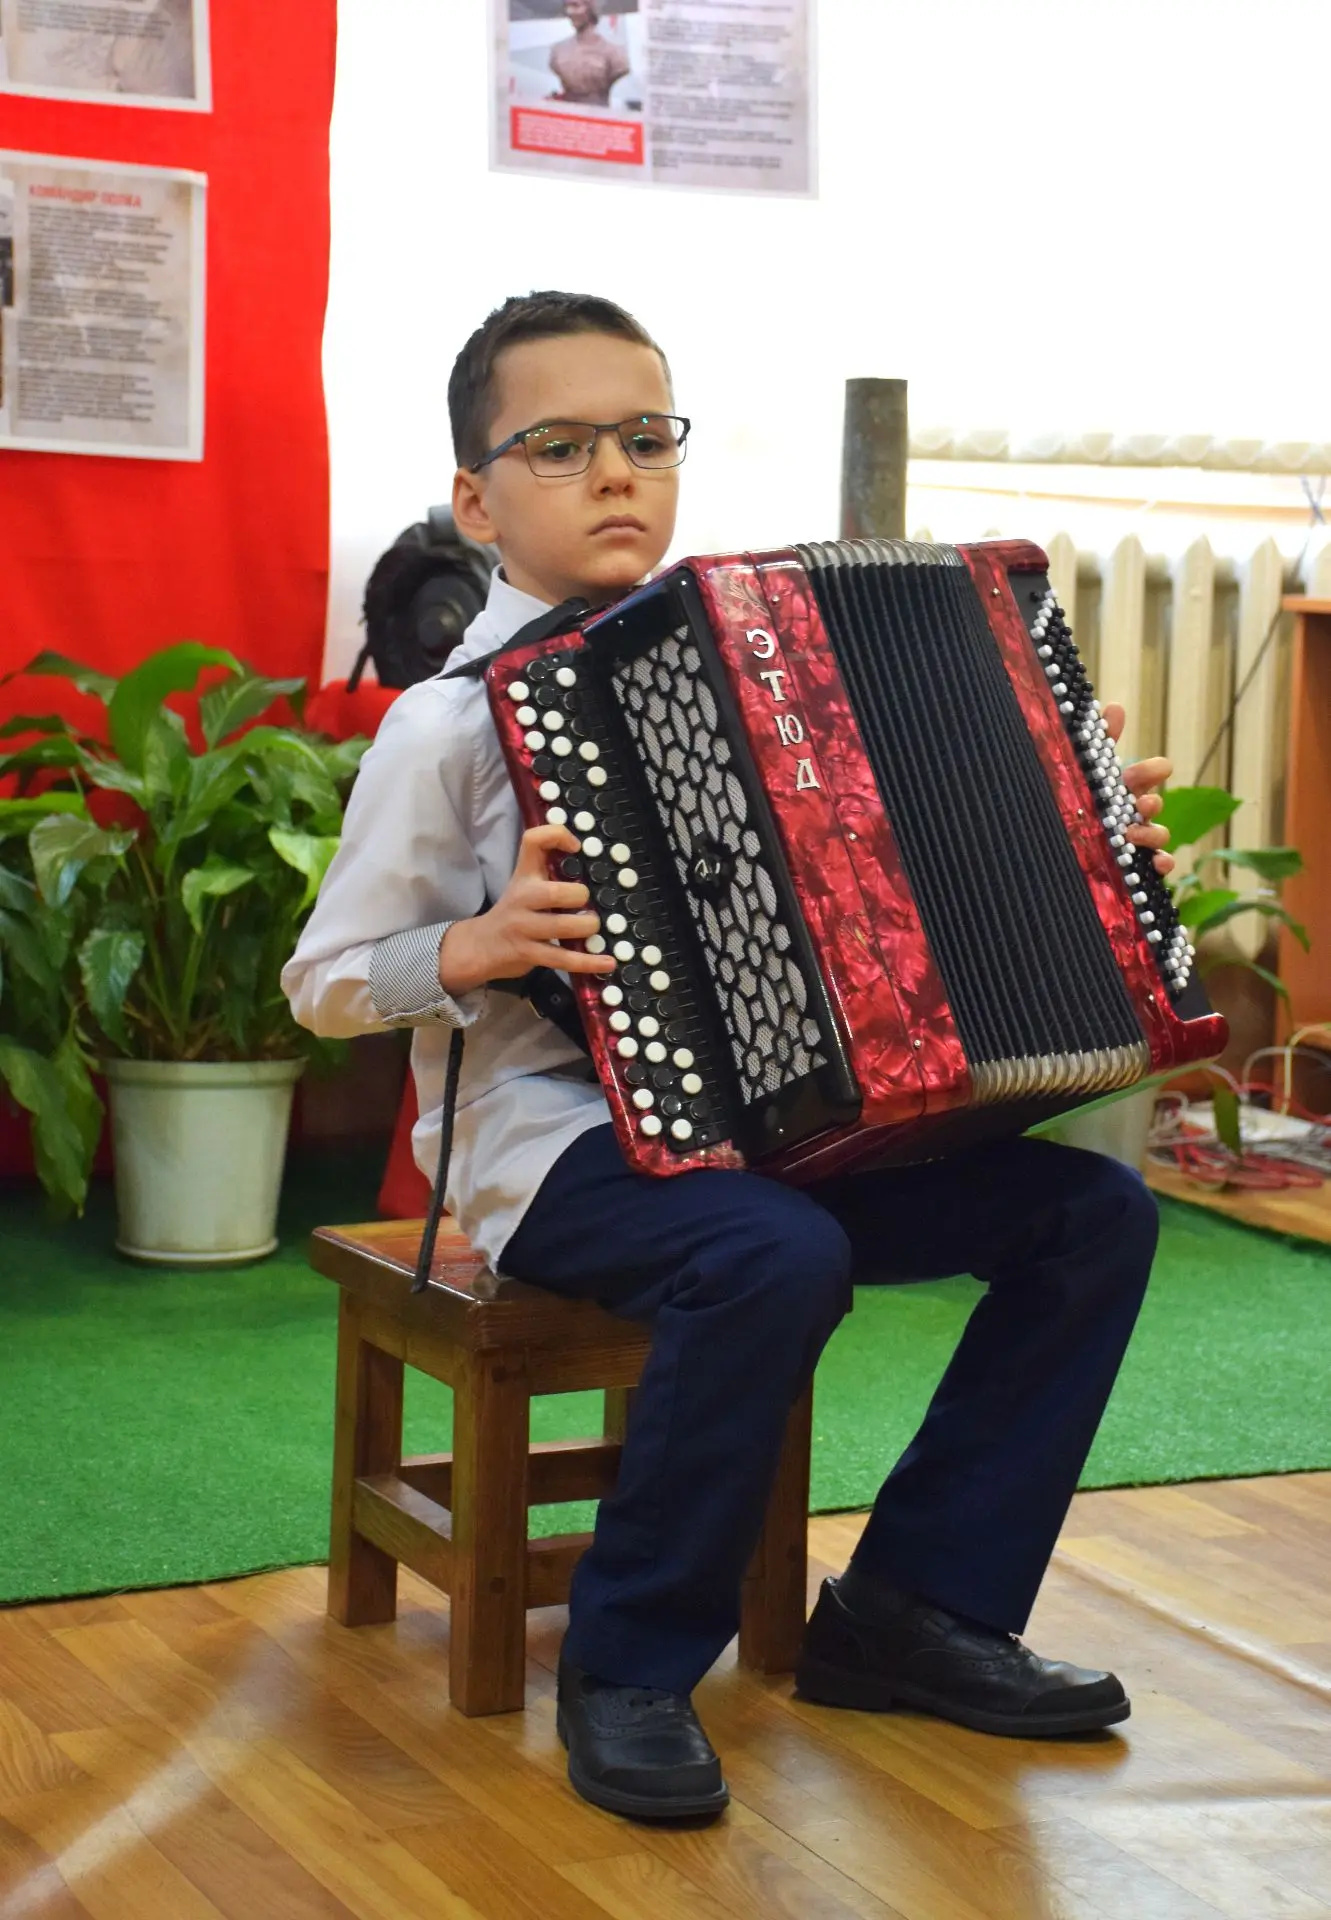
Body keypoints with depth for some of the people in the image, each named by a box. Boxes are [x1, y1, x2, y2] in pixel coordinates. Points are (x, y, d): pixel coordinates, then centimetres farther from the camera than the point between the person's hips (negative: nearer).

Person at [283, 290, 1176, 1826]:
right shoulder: (446, 726, -5)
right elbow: (322, 981, -3)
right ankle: (631, 1669, -16)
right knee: (777, 1260, -37)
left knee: (1096, 1211, -7)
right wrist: (486, 947, -21)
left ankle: (913, 1608, 2)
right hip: (553, 1137, -6)